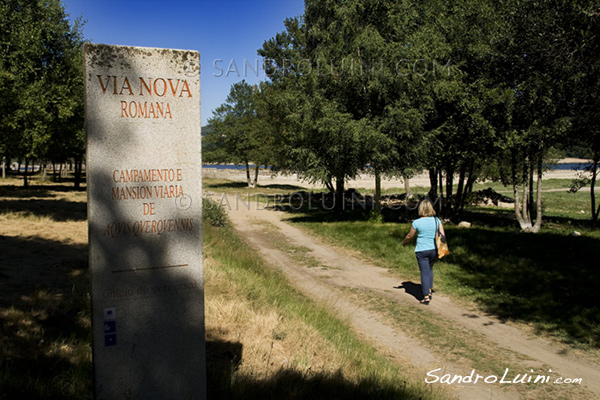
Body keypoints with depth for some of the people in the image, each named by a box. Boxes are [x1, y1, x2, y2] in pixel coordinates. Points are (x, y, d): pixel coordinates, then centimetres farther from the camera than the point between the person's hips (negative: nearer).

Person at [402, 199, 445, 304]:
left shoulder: (416, 222, -10)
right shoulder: (437, 220, -2)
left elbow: (409, 236, 1)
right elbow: (443, 235, -2)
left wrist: (404, 242, 21)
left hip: (422, 250, -3)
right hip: (434, 249, 3)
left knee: (424, 272, 3)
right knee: (430, 269, 23)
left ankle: (426, 297, 4)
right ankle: (429, 291, 24)